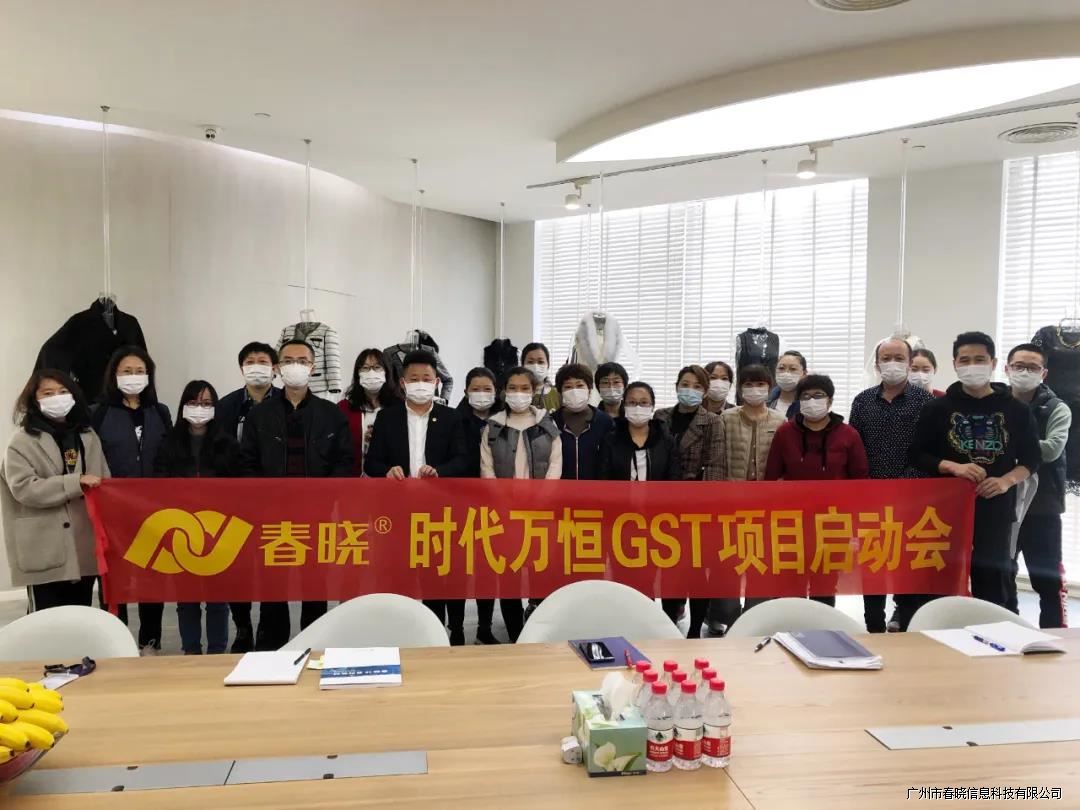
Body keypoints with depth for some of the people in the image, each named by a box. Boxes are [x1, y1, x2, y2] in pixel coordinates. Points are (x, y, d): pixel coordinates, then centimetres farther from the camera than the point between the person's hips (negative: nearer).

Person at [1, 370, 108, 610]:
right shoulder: (22, 441, -3)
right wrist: (77, 482, -21)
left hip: (84, 548, 5)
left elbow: (104, 483, 11)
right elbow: (23, 488, -15)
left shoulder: (88, 436, 12)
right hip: (46, 552, -5)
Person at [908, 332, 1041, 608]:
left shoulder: (1016, 410, 6)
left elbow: (1031, 459, 9)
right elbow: (916, 455, 2)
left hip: (996, 512, 1)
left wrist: (1006, 481, -10)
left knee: (993, 588, 6)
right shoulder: (938, 408, 3)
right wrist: (953, 467, -14)